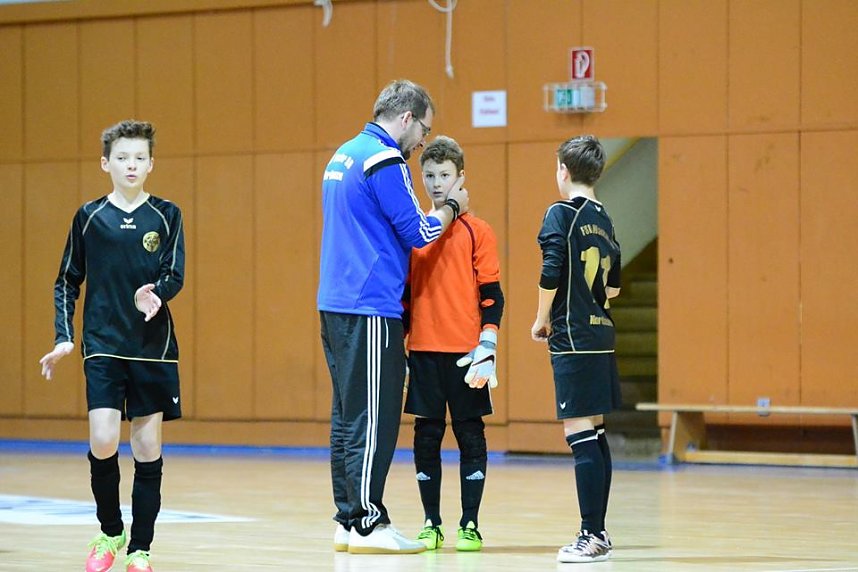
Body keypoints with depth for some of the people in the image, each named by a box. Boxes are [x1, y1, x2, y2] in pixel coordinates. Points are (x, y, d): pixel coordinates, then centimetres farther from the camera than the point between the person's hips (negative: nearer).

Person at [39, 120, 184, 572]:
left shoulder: (166, 216, 3)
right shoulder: (89, 217, 4)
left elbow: (175, 276, -4)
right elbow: (67, 282, 10)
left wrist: (152, 295, -25)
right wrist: (63, 337, 0)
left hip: (153, 348, 0)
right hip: (102, 347, 0)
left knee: (148, 449, 1)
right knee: (103, 441, -11)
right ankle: (110, 532, 11)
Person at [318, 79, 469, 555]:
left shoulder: (343, 156, 17)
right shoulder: (384, 160, -12)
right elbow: (417, 232, -12)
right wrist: (451, 207, 5)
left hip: (335, 304, 10)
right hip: (371, 307, -10)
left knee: (348, 417, 11)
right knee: (373, 420, -7)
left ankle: (347, 520, 13)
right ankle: (368, 525, -6)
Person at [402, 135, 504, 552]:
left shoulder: (476, 232, 0)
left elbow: (491, 296, -2)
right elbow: (404, 294, 14)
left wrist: (486, 349, -11)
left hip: (466, 353, -3)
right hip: (423, 350, 3)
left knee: (470, 436, 1)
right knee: (427, 436, 4)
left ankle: (470, 525, 5)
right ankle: (431, 524, 11)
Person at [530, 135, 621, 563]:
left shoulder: (561, 214, -9)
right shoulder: (603, 220, 13)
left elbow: (551, 275, -17)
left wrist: (542, 320, -4)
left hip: (572, 338, -8)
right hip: (602, 335, 8)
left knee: (581, 435, -9)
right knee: (594, 435, 13)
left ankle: (591, 537, -12)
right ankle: (598, 532, 18)